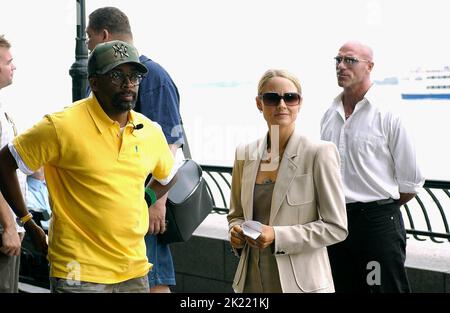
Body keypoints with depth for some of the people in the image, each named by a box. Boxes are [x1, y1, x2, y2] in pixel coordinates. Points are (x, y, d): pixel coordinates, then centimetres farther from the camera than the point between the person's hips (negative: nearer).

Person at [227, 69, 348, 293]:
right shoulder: (245, 154, 3)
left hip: (301, 282, -4)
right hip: (251, 280, 4)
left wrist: (278, 236, -18)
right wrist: (236, 232, -6)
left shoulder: (319, 153, -10)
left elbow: (336, 227, -10)